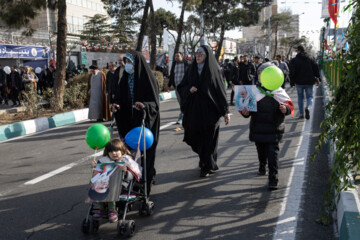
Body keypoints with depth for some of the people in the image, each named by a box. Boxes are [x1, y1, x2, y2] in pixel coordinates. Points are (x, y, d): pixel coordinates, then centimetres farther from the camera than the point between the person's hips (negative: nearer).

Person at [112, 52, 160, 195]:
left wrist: (144, 106, -33)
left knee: (144, 152, -2)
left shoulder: (148, 79, -8)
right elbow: (119, 96, 10)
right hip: (129, 123, 5)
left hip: (144, 123, -5)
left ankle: (145, 186, 8)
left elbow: (154, 103, -12)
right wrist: (116, 105, -13)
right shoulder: (126, 79, 10)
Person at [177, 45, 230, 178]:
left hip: (209, 111, -4)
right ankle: (204, 161, 30)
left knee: (208, 139, 1)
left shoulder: (213, 70, -4)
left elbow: (221, 91, -5)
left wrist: (225, 112, -8)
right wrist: (189, 89, -11)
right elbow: (181, 87, 12)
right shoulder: (192, 69, 7)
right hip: (194, 110, 4)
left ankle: (207, 166, 16)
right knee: (197, 138, 7)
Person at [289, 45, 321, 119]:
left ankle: (301, 114, 12)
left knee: (300, 97, 11)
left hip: (299, 82, -1)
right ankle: (308, 108, -22)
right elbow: (316, 70, 7)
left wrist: (292, 82, -3)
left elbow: (292, 72, -8)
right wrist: (317, 79, 14)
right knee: (309, 96, 8)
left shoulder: (294, 60, -3)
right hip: (309, 82, 1)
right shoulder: (310, 59, 7)